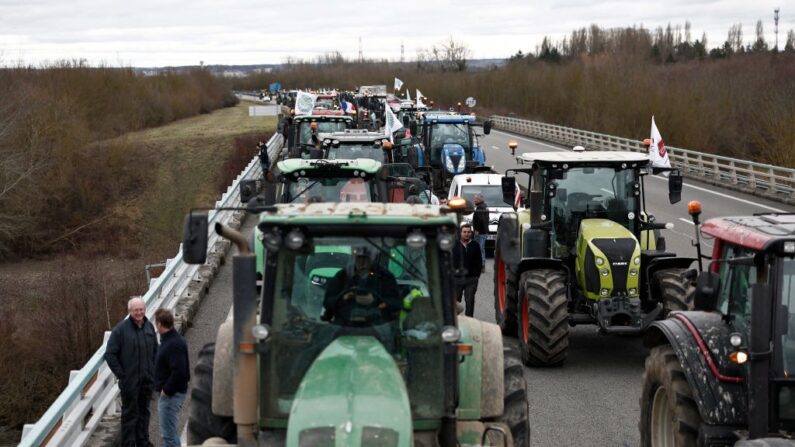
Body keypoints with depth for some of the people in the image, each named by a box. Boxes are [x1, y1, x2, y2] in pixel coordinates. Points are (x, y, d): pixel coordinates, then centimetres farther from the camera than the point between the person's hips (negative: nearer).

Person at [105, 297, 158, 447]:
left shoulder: (149, 327, 4)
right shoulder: (121, 329, -13)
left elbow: (155, 350, 16)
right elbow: (110, 354, -11)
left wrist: (153, 371, 8)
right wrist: (120, 374, -12)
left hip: (147, 379, 5)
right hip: (129, 380, -5)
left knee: (144, 411, 16)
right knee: (129, 413, 3)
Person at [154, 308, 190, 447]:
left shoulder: (175, 343, -20)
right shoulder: (168, 340, 13)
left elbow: (179, 371, -28)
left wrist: (167, 390, -19)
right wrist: (164, 389, 13)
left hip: (171, 394, -11)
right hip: (169, 393, 11)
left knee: (169, 433, -7)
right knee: (171, 432, 18)